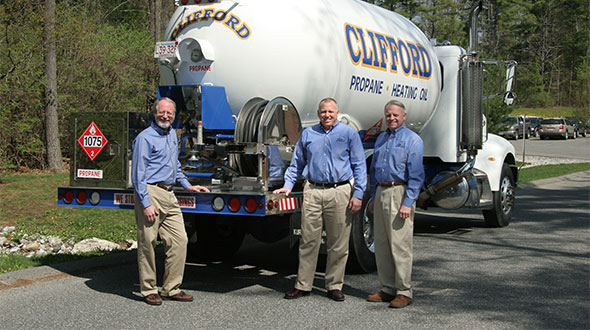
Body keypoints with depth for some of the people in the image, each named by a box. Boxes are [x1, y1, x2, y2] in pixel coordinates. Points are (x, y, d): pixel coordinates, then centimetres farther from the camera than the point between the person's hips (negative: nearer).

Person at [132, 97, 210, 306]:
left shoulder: (172, 135, 18)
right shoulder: (145, 138, -8)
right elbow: (138, 175, -12)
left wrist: (187, 185, 26)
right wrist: (146, 204, -18)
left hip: (169, 195, 8)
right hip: (150, 193, -8)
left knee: (179, 240, 3)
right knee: (147, 243, -1)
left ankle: (172, 288, 11)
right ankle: (149, 290, 10)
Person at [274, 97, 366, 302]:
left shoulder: (349, 133, 6)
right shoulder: (308, 134, 14)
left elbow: (359, 166, 4)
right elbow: (297, 163, 21)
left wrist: (358, 194, -4)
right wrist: (288, 185, 9)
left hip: (340, 192, -1)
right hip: (313, 191, 2)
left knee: (338, 244, 4)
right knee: (308, 240, 2)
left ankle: (334, 286, 15)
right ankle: (303, 285, 11)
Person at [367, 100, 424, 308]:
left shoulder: (412, 140, -5)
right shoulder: (381, 139, 18)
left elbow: (416, 174, -12)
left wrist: (408, 203, -19)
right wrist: (374, 198, 17)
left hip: (400, 193, -7)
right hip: (381, 193, 8)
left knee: (400, 245, -6)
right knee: (381, 244, 9)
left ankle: (404, 292, 2)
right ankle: (387, 289, 18)